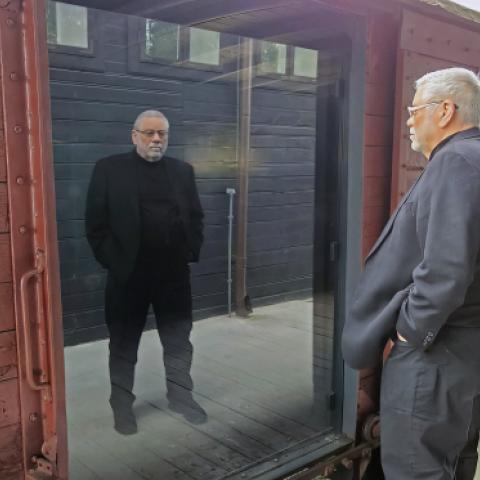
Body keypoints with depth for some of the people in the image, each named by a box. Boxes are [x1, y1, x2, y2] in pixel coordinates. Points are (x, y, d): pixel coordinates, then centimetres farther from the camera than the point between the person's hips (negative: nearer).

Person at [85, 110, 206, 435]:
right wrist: (112, 262, -10)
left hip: (174, 274, 3)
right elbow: (96, 223, -4)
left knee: (179, 340, 13)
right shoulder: (109, 169, -3)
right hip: (128, 273, -2)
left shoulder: (182, 171, 8)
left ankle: (181, 396, 31)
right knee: (124, 344, 10)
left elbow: (196, 217, 12)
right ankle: (122, 405, 26)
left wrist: (190, 253, 0)